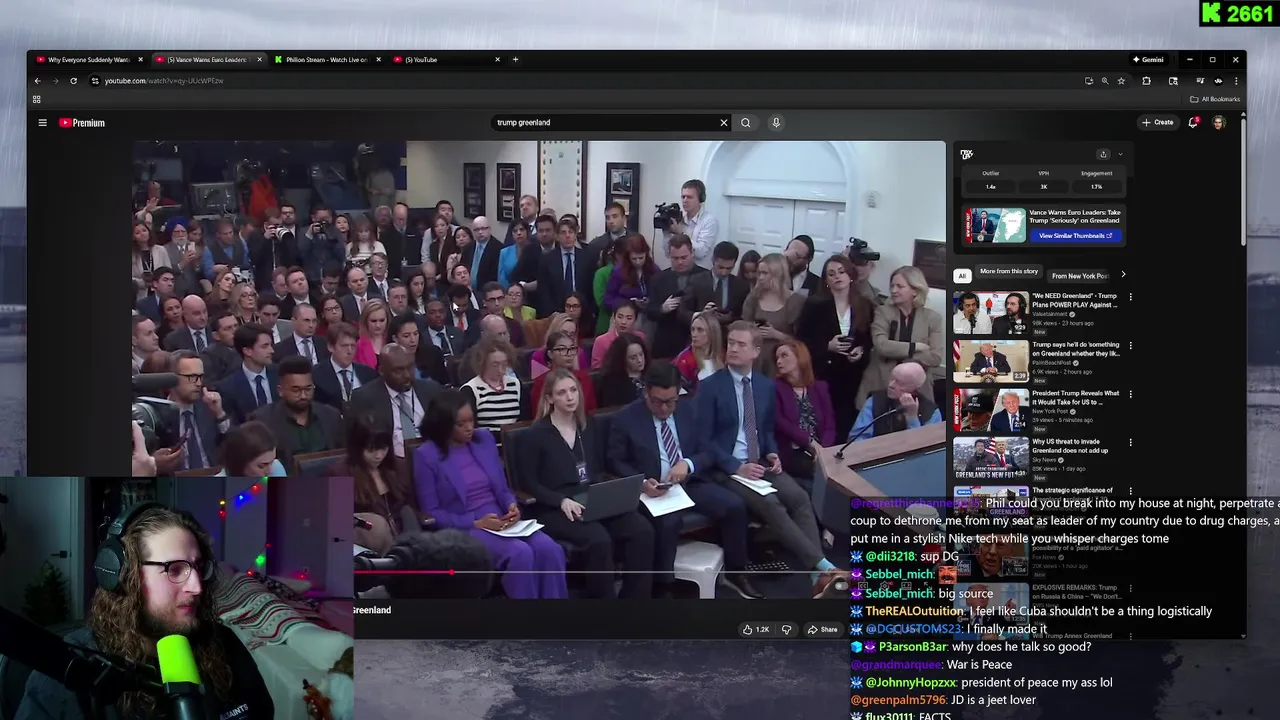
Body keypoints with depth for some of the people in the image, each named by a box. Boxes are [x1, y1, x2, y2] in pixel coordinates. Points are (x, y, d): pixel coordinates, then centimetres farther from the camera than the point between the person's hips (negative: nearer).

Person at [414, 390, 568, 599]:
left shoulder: (484, 438, 11)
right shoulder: (426, 455, -5)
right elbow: (431, 513, -6)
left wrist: (512, 505, -7)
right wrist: (475, 523, -15)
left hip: (499, 520, 5)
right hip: (462, 528, -5)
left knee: (549, 549, -24)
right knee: (520, 553, -32)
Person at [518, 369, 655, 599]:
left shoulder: (590, 425, 14)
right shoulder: (538, 434, -1)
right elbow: (529, 483, -3)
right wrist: (562, 501, -18)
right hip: (555, 510, -5)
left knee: (642, 530, -23)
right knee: (599, 539, -35)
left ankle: (636, 597, -13)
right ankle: (604, 596, -15)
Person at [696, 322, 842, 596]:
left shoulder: (766, 386, 11)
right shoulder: (710, 387, -7)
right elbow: (703, 439, -9)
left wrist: (772, 454, 0)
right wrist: (736, 467, -18)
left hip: (760, 463, 5)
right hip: (726, 468, -5)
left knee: (799, 497, -22)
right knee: (770, 504, -29)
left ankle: (818, 574, -29)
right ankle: (823, 565, -32)